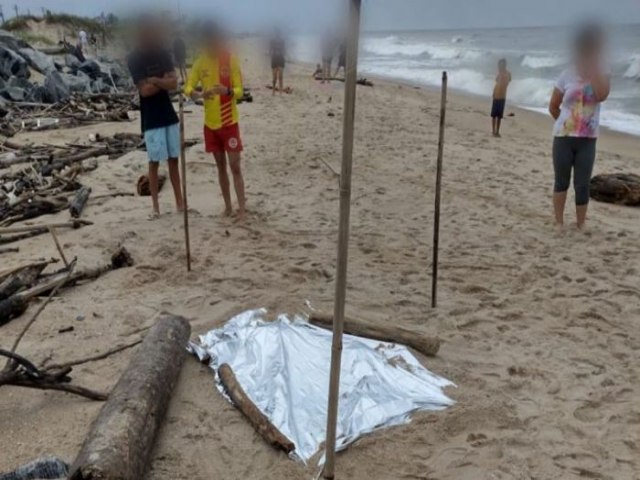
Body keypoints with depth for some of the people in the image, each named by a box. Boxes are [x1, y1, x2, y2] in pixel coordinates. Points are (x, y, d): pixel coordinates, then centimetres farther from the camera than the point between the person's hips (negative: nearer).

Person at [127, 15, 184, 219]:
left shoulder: (164, 54, 6)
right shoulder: (135, 59, -10)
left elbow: (174, 83, -4)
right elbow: (144, 90, -17)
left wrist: (155, 81, -18)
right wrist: (164, 81, -7)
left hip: (169, 115, 5)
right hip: (151, 119, -5)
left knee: (174, 159, 8)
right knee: (154, 162, 0)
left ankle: (179, 202, 15)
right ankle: (155, 207, 9)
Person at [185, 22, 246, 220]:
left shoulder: (231, 60, -8)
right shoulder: (200, 61, 2)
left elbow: (240, 91, -11)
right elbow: (188, 87, -1)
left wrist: (228, 91, -33)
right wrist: (199, 94, -23)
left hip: (229, 122, -4)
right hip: (210, 123, 4)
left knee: (235, 166, -4)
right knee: (220, 166, 10)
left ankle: (242, 208, 1)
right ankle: (227, 206, 20)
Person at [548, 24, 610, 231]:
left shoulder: (602, 74, 1)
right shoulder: (567, 75, -3)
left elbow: (602, 95, -21)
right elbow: (553, 107, 6)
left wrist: (594, 67, -19)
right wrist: (566, 123, 8)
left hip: (588, 140, 1)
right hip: (563, 138, -1)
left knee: (582, 185, 2)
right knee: (562, 182, 9)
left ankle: (581, 225, 13)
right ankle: (559, 222, 20)